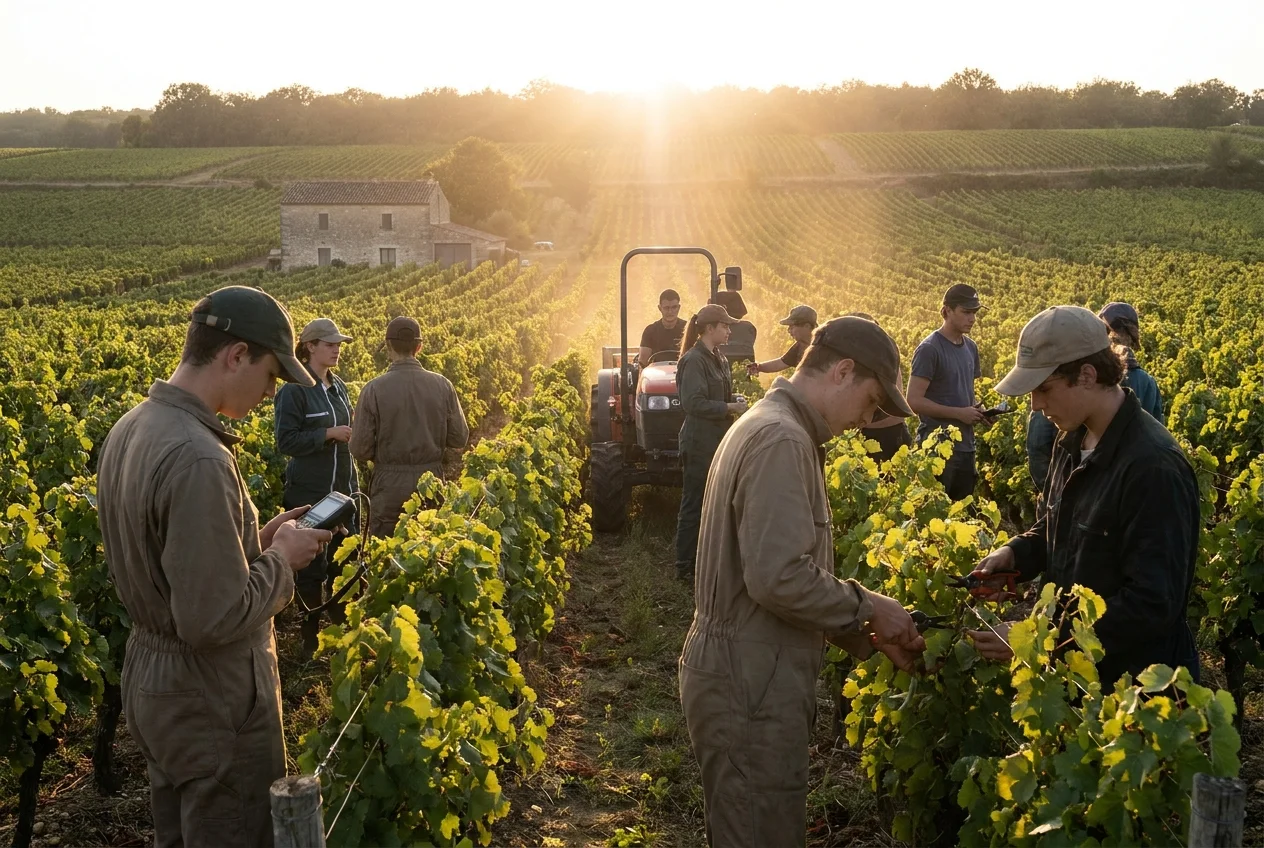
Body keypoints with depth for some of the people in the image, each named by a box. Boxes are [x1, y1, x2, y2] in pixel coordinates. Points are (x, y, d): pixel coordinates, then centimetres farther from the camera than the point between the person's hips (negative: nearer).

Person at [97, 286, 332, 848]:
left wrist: (254, 542, 7)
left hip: (150, 683, 9)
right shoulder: (197, 460, -29)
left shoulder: (127, 431, 1)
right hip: (215, 702, -9)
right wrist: (281, 559, -13)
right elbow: (214, 619, -28)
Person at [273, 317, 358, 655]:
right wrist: (328, 434, -21)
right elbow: (286, 441, -15)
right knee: (312, 566, 2)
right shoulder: (294, 391, -12)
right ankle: (311, 638, 15)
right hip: (308, 493, -7)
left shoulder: (339, 387, 10)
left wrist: (352, 433, -1)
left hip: (341, 489, 7)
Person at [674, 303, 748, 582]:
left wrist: (736, 405, 5)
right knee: (694, 505, -1)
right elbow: (694, 403, -23)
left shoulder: (719, 359, 12)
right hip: (699, 444, -9)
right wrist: (730, 408, -20)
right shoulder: (694, 360, -16)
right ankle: (685, 567, 7)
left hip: (718, 442, 9)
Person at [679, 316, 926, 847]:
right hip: (749, 687, -10)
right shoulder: (781, 439, -19)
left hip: (748, 676, 10)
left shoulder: (766, 426, 13)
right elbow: (779, 579, -27)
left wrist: (868, 636, 11)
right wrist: (867, 606, -11)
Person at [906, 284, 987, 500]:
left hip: (965, 446, 8)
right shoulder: (929, 349, -13)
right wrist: (959, 413, -18)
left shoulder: (971, 347, 10)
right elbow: (914, 401, -18)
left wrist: (976, 410, 1)